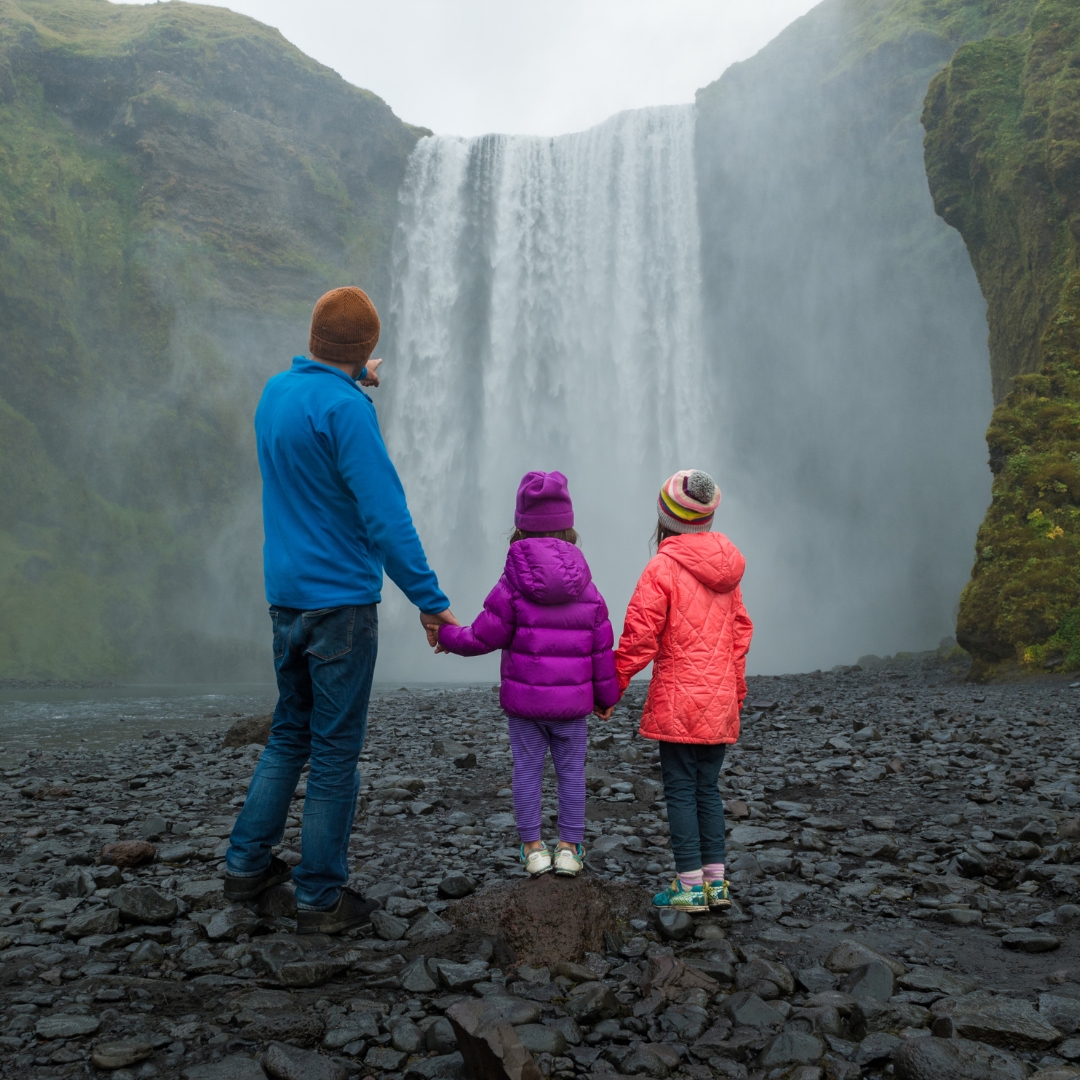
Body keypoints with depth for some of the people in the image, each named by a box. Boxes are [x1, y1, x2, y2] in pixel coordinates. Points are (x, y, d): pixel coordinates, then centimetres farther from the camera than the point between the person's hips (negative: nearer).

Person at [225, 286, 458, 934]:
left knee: (290, 733, 21)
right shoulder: (344, 409, -17)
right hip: (340, 601, -8)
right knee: (336, 749, 2)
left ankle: (247, 863, 26)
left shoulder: (276, 391, 9)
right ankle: (321, 898, 12)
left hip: (284, 599, 8)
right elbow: (386, 519, -21)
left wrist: (353, 382, 45)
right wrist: (431, 601, -17)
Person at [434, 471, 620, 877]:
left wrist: (447, 635, 11)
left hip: (524, 698, -1)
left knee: (527, 769, 9)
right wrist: (606, 696, 14)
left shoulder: (513, 585, -8)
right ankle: (569, 848, 16)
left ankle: (533, 847, 14)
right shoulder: (587, 589, 1)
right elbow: (602, 649, 3)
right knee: (571, 772, 11)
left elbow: (483, 638, -8)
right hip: (572, 702, 2)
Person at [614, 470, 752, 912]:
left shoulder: (663, 567, -12)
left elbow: (639, 637, -14)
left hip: (678, 700, -6)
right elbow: (740, 632, 15)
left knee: (680, 789, 1)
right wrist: (734, 690, 24)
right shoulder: (725, 568, 9)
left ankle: (690, 886, 5)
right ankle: (715, 881, 17)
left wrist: (612, 686, -4)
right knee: (708, 787, 14)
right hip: (720, 701, 7)